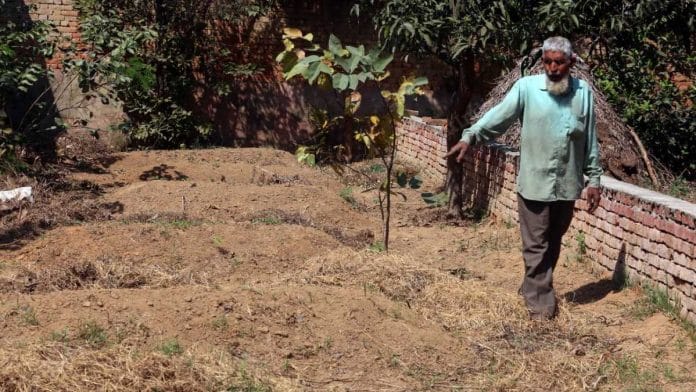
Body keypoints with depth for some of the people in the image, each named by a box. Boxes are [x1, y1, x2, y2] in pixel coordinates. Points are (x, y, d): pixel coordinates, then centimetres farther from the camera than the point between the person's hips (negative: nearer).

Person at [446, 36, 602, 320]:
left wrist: (593, 179, 8)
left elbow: (590, 140, 7)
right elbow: (499, 116, -14)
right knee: (535, 245, 0)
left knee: (554, 242, 15)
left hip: (568, 184, 3)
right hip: (534, 182, -3)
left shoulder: (583, 92, 3)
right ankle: (540, 302, 11)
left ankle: (533, 288, 33)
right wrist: (469, 137, -30)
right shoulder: (526, 87, -6)